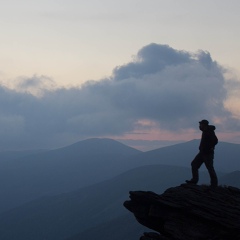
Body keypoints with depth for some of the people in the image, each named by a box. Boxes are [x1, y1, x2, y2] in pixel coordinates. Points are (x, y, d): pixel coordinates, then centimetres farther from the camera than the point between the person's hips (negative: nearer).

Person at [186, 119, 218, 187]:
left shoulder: (209, 132, -17)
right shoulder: (205, 131, 13)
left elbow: (215, 140, -29)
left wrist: (210, 148, -21)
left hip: (207, 154, -10)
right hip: (202, 152, 10)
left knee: (210, 168, -5)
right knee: (194, 164, 7)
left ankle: (214, 184, 1)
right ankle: (194, 180, 10)